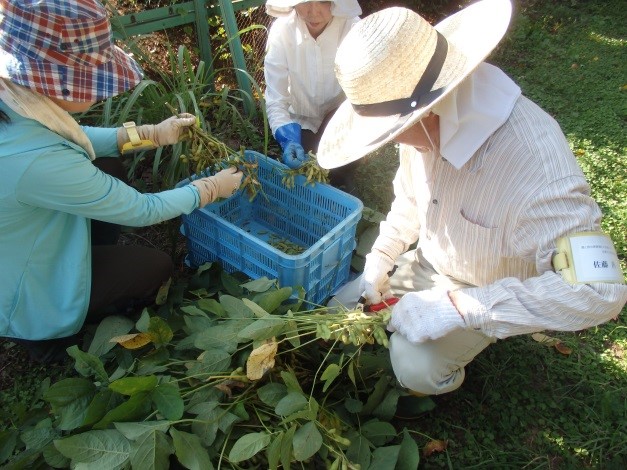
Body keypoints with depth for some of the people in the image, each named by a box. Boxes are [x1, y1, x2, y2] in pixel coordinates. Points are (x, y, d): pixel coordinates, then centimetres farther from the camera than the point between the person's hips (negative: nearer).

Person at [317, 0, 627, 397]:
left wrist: (457, 306, -41)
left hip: (487, 294, -5)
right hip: (428, 266, 6)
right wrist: (379, 261, -7)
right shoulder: (428, 123, -18)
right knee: (342, 311, 3)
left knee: (415, 367, -24)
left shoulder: (534, 161, -40)